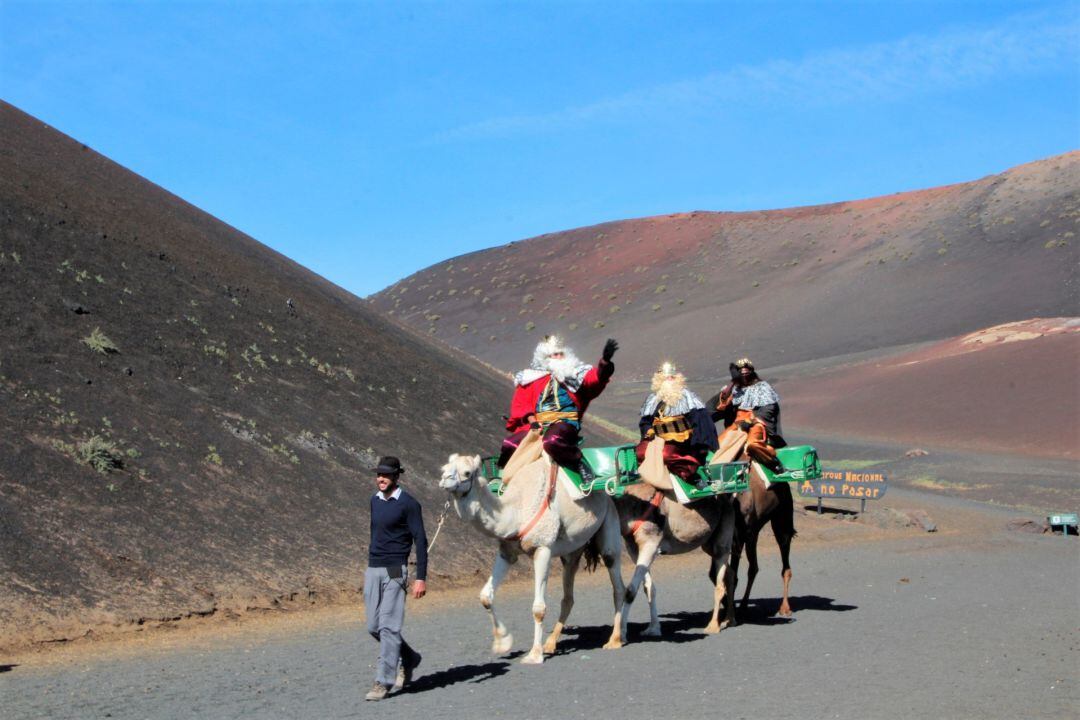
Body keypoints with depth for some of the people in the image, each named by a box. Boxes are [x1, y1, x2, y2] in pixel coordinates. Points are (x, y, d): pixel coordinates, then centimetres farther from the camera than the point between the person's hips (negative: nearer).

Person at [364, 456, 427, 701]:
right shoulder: (375, 501, 13)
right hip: (372, 570, 7)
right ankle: (408, 659, 30)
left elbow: (420, 541, -10)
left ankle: (384, 681, -8)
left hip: (394, 571, -7)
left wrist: (421, 578, -15)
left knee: (388, 626, -10)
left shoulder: (408, 504, -8)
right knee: (374, 627, 9)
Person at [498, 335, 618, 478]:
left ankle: (579, 463, -14)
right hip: (536, 424, 3)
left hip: (565, 422, -3)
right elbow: (520, 402, 11)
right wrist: (532, 421, -7)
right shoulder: (531, 377, 19)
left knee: (552, 441, -37)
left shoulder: (576, 374, 15)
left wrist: (605, 362, -26)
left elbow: (595, 378, -5)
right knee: (510, 444, -17)